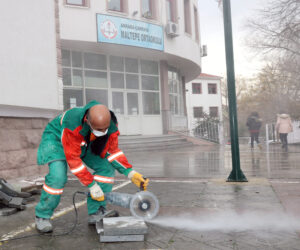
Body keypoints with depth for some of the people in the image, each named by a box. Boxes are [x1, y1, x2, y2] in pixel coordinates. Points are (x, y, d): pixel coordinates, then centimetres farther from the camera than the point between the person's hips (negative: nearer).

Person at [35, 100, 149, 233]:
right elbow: (72, 158, -34)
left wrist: (130, 173, -24)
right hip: (56, 138, -5)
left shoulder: (110, 123, -26)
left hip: (84, 144, 6)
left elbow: (112, 151, -11)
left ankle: (96, 213, 0)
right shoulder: (74, 124, -42)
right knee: (58, 176, -28)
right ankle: (42, 216, -2)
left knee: (106, 167, -10)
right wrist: (92, 186, -32)